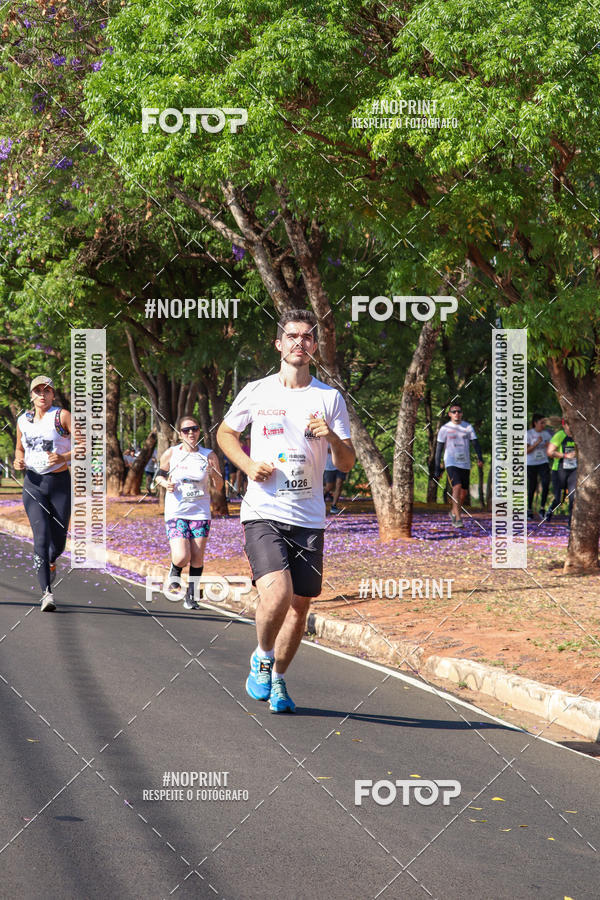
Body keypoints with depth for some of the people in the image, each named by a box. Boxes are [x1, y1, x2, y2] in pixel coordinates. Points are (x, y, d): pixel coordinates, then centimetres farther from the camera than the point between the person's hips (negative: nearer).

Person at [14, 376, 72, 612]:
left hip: (60, 483, -1)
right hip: (34, 484, 2)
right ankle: (46, 593, -18)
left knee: (58, 539, 5)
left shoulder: (62, 416, -6)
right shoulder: (23, 420, 7)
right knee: (41, 536, -14)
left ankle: (50, 562, 43)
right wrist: (18, 461, 1)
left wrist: (65, 457, -26)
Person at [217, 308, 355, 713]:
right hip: (263, 513, -2)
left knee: (300, 605, 5)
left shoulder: (330, 398, 6)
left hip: (309, 519, 2)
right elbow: (225, 432, 19)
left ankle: (277, 679, 27)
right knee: (277, 594, -22)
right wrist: (248, 464, 0)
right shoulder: (256, 392, 4)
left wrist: (332, 437, -15)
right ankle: (263, 657, 7)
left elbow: (347, 464, 7)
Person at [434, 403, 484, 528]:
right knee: (457, 487, -22)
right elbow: (439, 449, 5)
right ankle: (458, 518, -23)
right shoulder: (445, 429, 2)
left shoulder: (468, 427, 8)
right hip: (451, 463, -4)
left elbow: (475, 443, 2)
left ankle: (454, 512, 33)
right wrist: (437, 469, 2)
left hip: (465, 465, 4)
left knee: (464, 492, 8)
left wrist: (480, 458, -17)